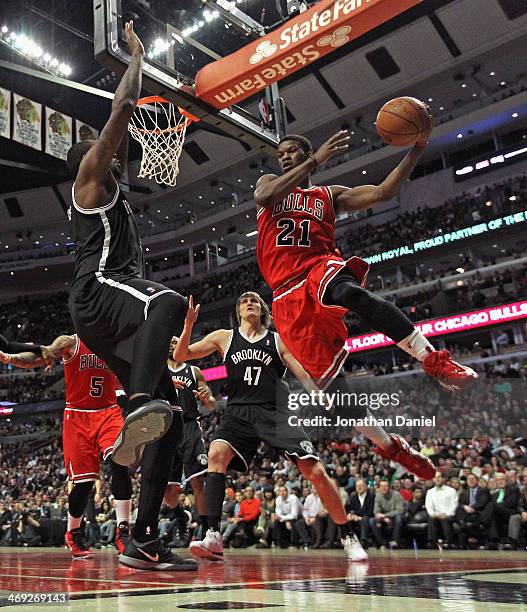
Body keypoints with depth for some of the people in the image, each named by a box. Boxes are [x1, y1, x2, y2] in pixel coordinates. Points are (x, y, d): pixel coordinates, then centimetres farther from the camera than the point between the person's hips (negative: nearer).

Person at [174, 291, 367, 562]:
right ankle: (213, 537, -28)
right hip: (239, 413, 1)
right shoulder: (224, 337, 14)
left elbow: (306, 376, 6)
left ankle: (348, 538, 8)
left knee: (316, 471, -11)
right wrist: (188, 325, -6)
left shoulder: (278, 340, 11)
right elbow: (180, 355, 11)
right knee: (216, 453, -30)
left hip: (275, 412, -1)